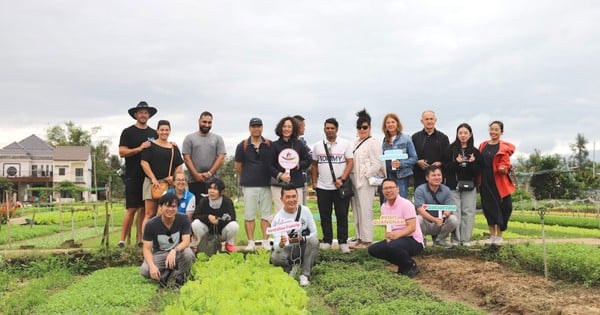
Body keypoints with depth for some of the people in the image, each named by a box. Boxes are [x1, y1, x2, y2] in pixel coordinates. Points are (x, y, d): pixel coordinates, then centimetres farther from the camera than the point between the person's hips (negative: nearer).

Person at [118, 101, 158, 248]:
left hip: (149, 176, 4)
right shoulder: (128, 132, 2)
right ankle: (122, 240, 0)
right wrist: (140, 148, -17)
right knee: (132, 209, -6)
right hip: (133, 176, -4)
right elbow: (122, 152, -6)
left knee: (145, 209, 5)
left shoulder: (153, 133, 16)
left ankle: (140, 240, 11)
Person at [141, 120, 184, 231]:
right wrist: (154, 179, -10)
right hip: (152, 182, -3)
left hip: (169, 183, 4)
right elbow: (144, 163, -2)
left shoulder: (174, 148, 15)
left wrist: (174, 177, -5)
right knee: (150, 214, -8)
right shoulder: (150, 145, 4)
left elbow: (179, 166, 15)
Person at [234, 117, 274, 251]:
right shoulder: (243, 145, 3)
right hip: (249, 185, -1)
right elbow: (237, 166, 8)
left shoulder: (270, 145, 5)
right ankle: (251, 242, 10)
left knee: (266, 215, 5)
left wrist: (267, 175, 6)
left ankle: (265, 241, 12)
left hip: (266, 185, 1)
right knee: (249, 215, 2)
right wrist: (247, 177, 10)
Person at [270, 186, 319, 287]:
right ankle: (290, 268, 2)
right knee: (275, 257, -34)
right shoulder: (278, 218, -15)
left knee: (314, 240, -30)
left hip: (303, 248, 2)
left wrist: (302, 239, -25)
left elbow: (314, 233, -5)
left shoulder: (305, 210, -8)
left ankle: (305, 275, -19)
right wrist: (281, 244, -49)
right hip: (287, 250, -1)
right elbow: (276, 247, -24)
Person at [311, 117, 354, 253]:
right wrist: (314, 182, 6)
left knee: (342, 215, 0)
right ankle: (327, 241, 17)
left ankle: (343, 242, 7)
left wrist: (342, 179, -14)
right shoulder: (318, 146, 10)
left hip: (340, 186, -3)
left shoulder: (345, 144, 1)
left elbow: (350, 162, -4)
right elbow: (314, 165, 15)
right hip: (322, 187, 3)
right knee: (325, 216, 7)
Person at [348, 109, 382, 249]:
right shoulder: (355, 143, 18)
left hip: (366, 182, -8)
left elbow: (377, 164, -11)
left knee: (365, 211, -6)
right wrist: (350, 178, 8)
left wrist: (365, 176, -14)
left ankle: (366, 240, 0)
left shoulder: (373, 143, -5)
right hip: (354, 181, 8)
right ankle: (359, 238, 19)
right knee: (356, 211, 11)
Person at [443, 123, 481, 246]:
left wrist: (472, 163, -12)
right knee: (455, 212, -5)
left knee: (468, 212, -1)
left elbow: (478, 172, 6)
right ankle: (455, 239, 1)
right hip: (453, 185, -1)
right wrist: (456, 162, -16)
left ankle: (466, 239, 6)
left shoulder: (474, 151, 9)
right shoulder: (451, 149, 5)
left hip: (469, 186, 2)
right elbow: (446, 168, 0)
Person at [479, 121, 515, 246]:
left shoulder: (504, 147, -1)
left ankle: (499, 236, 12)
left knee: (501, 208, -1)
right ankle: (492, 235, 16)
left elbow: (505, 164, -8)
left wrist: (502, 168, -30)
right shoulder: (483, 146, 11)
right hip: (485, 182, 4)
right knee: (488, 207, 6)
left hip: (499, 182, -3)